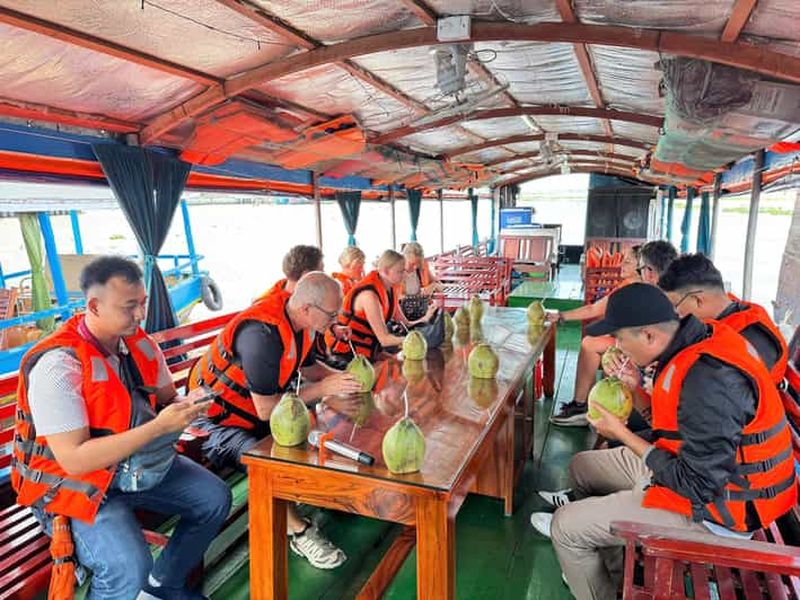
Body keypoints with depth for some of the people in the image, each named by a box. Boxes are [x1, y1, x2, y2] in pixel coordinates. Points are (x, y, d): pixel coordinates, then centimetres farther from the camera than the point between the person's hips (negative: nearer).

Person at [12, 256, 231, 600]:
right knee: (130, 567, -28)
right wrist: (158, 427, -33)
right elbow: (73, 459, -28)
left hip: (141, 464, 7)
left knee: (215, 498, 0)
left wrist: (187, 405, -16)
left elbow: (166, 399, 9)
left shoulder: (140, 344, -3)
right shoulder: (57, 365, -26)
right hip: (74, 482, -7)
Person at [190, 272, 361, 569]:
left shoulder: (300, 319, -6)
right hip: (215, 419, -9)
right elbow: (265, 409, -31)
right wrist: (322, 389, -25)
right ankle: (298, 531, -9)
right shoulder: (263, 333, -34)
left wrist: (341, 377, -5)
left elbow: (308, 367, 11)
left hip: (253, 413, 9)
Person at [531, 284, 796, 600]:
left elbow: (696, 485, -26)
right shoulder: (699, 340, -4)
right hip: (693, 465, 10)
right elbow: (676, 420, 8)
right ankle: (594, 563, 32)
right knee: (581, 465, 18)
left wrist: (622, 434, -17)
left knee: (565, 526, -10)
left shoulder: (709, 380, -33)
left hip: (708, 506, -9)